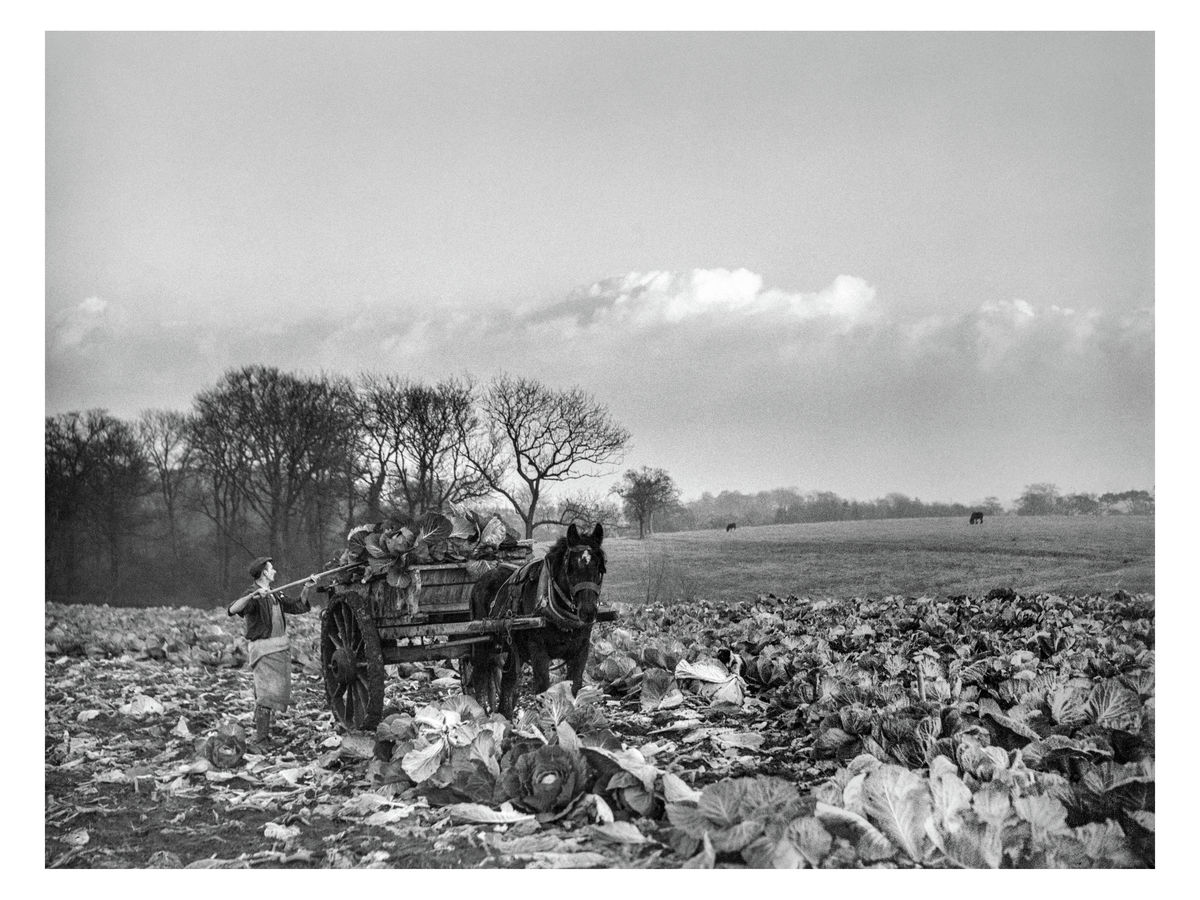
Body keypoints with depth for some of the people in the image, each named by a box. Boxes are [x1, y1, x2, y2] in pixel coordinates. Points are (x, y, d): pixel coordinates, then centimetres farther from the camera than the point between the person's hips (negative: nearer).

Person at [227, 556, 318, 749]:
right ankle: (259, 740, -8)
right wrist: (253, 595, -44)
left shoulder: (277, 596, 13)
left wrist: (307, 588, 6)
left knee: (280, 693, 14)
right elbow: (232, 610, -31)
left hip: (282, 649, 9)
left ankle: (264, 733, 26)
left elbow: (298, 606, 20)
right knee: (267, 693, -12)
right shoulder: (254, 599, -13)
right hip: (264, 651, -9)